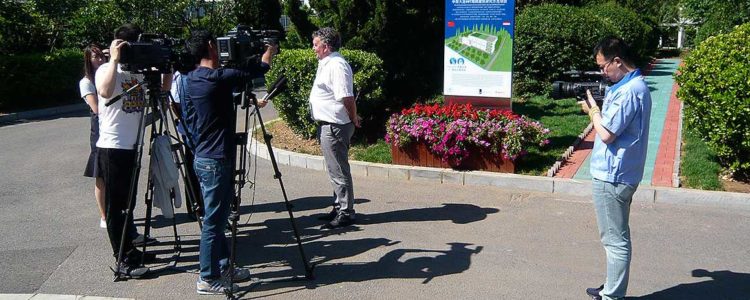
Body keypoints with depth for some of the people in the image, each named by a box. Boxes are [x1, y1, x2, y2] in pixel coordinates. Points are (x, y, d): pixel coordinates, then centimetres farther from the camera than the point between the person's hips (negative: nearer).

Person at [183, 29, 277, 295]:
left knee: (216, 217, 18)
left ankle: (223, 266, 29)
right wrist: (270, 50, 13)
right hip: (217, 161, -9)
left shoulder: (190, 80, 8)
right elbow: (258, 69, -7)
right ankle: (208, 279, 10)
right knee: (214, 221, 0)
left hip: (203, 158, 9)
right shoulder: (218, 78, -17)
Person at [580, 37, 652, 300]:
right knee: (616, 238, 20)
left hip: (612, 177, -11)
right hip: (618, 174, 11)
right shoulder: (634, 85, 11)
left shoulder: (628, 91, -21)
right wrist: (597, 108, 3)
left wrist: (592, 109, -7)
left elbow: (606, 133, -22)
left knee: (615, 240, 0)